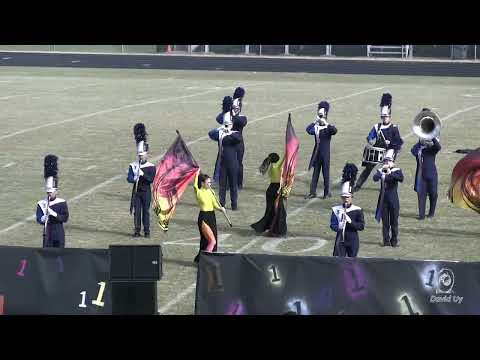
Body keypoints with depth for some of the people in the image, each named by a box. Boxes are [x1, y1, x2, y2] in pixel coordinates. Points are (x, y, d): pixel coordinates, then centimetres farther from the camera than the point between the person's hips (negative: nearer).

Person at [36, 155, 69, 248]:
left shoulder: (62, 203, -3)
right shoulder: (41, 204, 1)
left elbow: (65, 218, -11)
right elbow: (39, 219, -6)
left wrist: (53, 213, -25)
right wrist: (43, 218, -29)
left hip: (59, 235, -1)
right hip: (47, 235, 1)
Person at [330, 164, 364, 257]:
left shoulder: (357, 210, -3)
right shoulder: (336, 210, 1)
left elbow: (362, 226, -7)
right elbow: (332, 225, -1)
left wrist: (350, 221, -22)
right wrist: (338, 227, -24)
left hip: (353, 240, 0)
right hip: (340, 239, 0)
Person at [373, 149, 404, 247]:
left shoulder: (397, 170, 0)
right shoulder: (381, 171, 5)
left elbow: (401, 178, -21)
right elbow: (375, 178, -15)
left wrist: (390, 173, -25)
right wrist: (382, 169, -22)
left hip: (393, 200, -2)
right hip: (383, 200, 2)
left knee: (394, 221, 3)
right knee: (385, 221, 4)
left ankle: (394, 241, 12)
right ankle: (386, 240, 12)